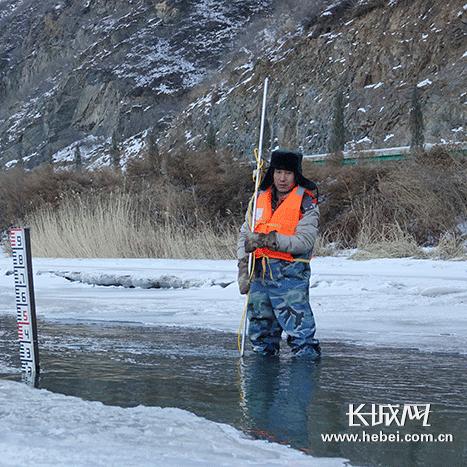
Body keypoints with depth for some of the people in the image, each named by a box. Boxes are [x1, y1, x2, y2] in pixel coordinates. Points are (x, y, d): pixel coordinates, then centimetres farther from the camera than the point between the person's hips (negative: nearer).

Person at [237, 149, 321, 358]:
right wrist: (244, 264, -1)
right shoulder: (260, 199, 13)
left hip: (290, 273, -6)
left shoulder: (306, 202, -4)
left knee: (300, 329, -11)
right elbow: (245, 233, 13)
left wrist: (270, 240, -22)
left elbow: (305, 241, -15)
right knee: (260, 330, 15)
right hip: (259, 272, 6)